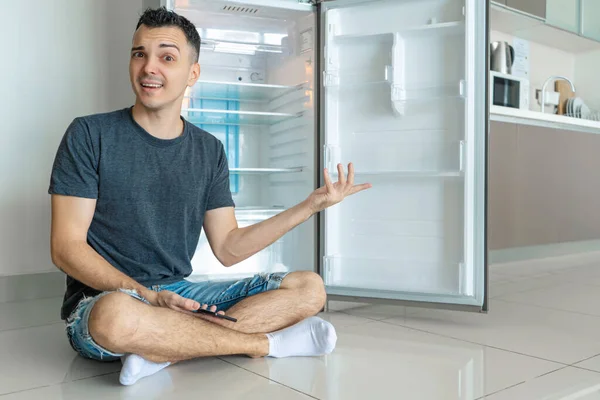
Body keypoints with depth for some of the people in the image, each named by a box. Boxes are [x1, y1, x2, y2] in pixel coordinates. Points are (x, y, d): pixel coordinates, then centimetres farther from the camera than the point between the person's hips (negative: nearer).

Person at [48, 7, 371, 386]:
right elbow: (66, 248, -9)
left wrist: (312, 204, -3)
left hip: (179, 294, 5)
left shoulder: (209, 150, 8)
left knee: (310, 289, -8)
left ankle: (163, 351, -24)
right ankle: (268, 343, -16)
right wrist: (148, 296, -22)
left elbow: (228, 248, 4)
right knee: (118, 315, -41)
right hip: (102, 300, -4)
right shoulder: (90, 135, -4)